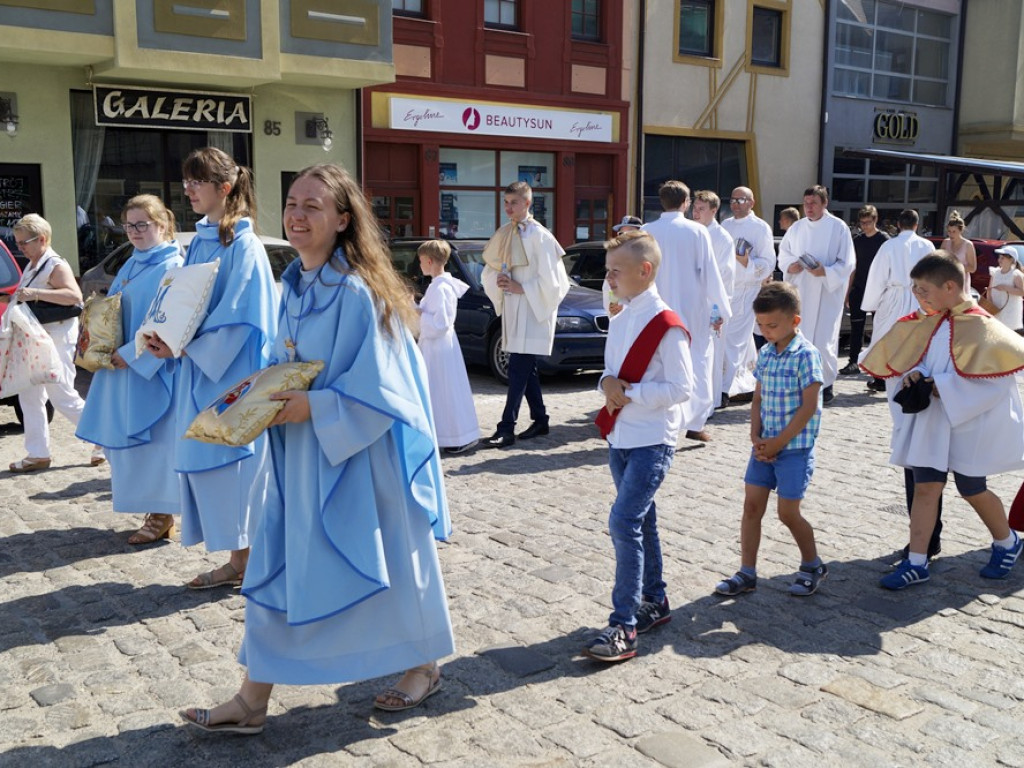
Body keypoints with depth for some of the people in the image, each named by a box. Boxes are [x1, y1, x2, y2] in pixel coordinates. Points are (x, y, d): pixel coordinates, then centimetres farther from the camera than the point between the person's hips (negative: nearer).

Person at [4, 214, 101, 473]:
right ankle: (38, 454, 14)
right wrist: (10, 299, 12)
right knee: (29, 396, 9)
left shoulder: (55, 266, -14)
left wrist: (35, 293, -35)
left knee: (63, 397, -5)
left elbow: (75, 296, -30)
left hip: (55, 339, -10)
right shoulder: (32, 267, 14)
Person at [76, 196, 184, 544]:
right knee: (127, 440, 11)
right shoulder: (130, 267, 16)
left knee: (156, 439, -3)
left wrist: (130, 354, -18)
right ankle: (156, 510, 20)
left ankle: (163, 516, 8)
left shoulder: (172, 267, -11)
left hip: (155, 370, -9)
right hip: (124, 369, 9)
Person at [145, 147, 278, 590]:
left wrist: (182, 345, -17)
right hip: (200, 369, 8)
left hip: (233, 372, -8)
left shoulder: (243, 245, -12)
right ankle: (237, 559, 19)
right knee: (206, 462, 9)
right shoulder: (201, 240, 13)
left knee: (236, 460, -2)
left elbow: (238, 317, -17)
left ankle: (248, 560, 11)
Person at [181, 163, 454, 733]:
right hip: (303, 453, 8)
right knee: (279, 566, 11)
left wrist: (313, 407, -22)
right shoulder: (294, 285, 7)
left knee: (386, 560, 8)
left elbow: (378, 386, -20)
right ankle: (252, 702, 23)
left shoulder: (358, 290, -18)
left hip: (360, 455, -8)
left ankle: (425, 666, 32)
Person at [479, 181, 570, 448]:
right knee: (526, 368, 12)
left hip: (533, 311, -7)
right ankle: (540, 420, 23)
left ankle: (506, 429, -10)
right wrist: (499, 281, -3)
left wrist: (521, 288, -13)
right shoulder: (503, 234, 10)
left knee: (518, 369, -10)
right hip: (511, 309, 7)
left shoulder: (539, 236, -10)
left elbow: (549, 280, -13)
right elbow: (488, 272, 16)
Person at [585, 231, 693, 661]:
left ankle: (624, 626, -9)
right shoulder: (619, 323, 10)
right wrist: (608, 382, -6)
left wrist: (629, 393, -19)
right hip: (620, 437, 8)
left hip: (652, 440, -8)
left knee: (624, 522, -14)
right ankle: (654, 603, 31)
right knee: (641, 521, 17)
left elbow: (681, 387, -16)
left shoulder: (666, 326, -15)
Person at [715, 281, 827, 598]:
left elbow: (809, 407, -17)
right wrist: (756, 437, -4)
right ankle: (747, 573, 15)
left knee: (788, 512, 1)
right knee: (751, 506, 6)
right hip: (764, 445, 6)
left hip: (795, 447, -6)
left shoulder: (806, 355, -15)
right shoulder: (765, 353, 6)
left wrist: (778, 443, -16)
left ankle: (813, 566, 25)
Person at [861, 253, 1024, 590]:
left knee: (972, 489, 10)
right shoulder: (928, 324, 2)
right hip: (931, 422, 6)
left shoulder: (980, 328, -18)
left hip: (970, 424, -6)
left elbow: (997, 380, -21)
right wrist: (913, 375, -10)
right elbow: (911, 357, 13)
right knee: (925, 488, 3)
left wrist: (943, 386, -24)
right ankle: (916, 563, 9)